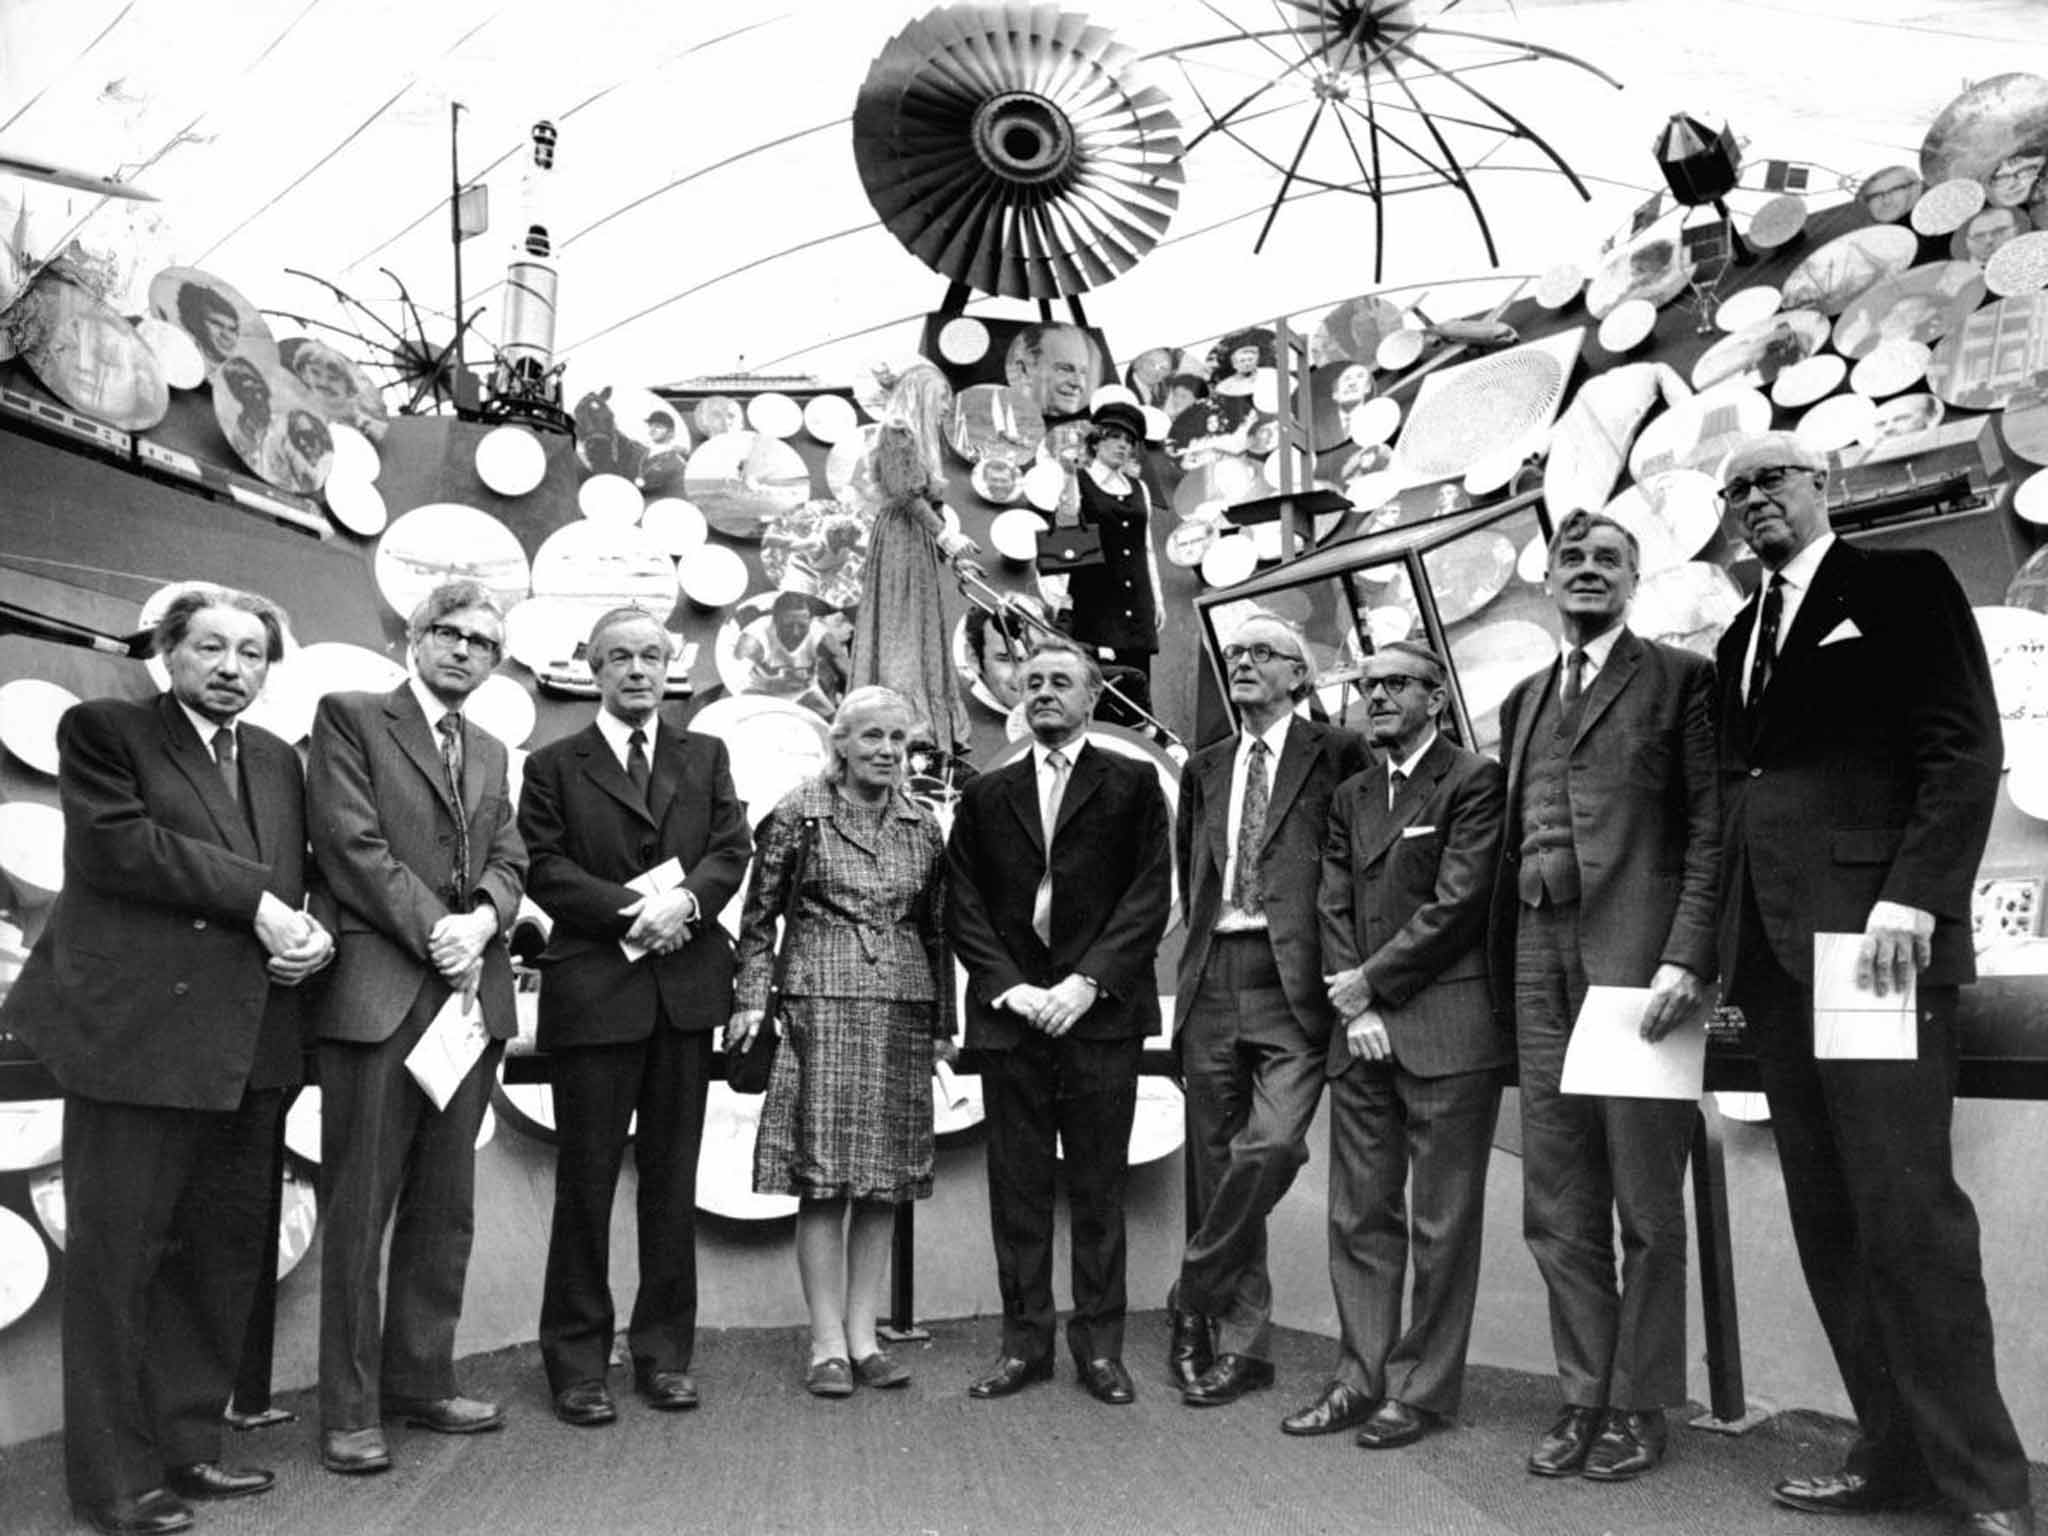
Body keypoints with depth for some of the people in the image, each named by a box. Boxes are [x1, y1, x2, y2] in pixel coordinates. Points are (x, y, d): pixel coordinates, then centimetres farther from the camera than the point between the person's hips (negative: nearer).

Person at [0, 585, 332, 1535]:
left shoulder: (278, 762, 18)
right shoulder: (101, 731, 2)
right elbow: (120, 843, -14)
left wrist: (313, 931, -4)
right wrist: (257, 902, -14)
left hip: (248, 1045, 6)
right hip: (139, 1032, -5)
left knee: (223, 1253, 10)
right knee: (117, 1258, 2)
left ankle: (187, 1446, 24)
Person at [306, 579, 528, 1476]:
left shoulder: (490, 753, 21)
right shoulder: (349, 718, 3)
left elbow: (507, 861, 13)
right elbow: (352, 843, -8)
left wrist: (482, 921, -8)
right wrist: (435, 932, -13)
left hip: (471, 991, 6)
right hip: (378, 989, -6)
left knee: (446, 1209, 9)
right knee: (359, 1208, -1)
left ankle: (421, 1382, 20)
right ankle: (349, 1411, 8)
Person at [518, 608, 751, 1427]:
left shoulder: (706, 756, 15)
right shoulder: (554, 766, 7)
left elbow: (732, 850, 4)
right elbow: (545, 869, -4)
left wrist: (686, 899, -15)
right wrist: (630, 909, -16)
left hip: (688, 987, 3)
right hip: (594, 987, -2)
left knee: (673, 1177, 8)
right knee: (586, 1180, 3)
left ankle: (664, 1352, 19)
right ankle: (577, 1362, 15)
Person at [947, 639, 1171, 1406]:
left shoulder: (1131, 785, 6)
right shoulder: (986, 795, 13)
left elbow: (1150, 893, -2)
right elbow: (963, 905, 7)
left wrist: (1088, 981, -12)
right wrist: (1007, 986, -7)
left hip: (1100, 1009, -2)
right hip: (1009, 1009, 2)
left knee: (1098, 1185, 5)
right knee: (1017, 1187, 6)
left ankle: (1099, 1343, 16)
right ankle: (1025, 1341, 18)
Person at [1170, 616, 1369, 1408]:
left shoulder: (1336, 755, 3)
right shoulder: (1205, 768, 17)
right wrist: (1205, 935, 11)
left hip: (1291, 980, -4)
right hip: (1211, 979, 5)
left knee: (1272, 1143, -19)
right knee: (1215, 1162, 7)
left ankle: (1194, 1301, 1)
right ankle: (1239, 1341, 19)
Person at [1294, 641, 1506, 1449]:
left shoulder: (1475, 781, -3)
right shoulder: (1349, 795, 17)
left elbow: (1457, 903, -11)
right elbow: (1333, 906, 10)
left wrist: (1372, 981, -7)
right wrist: (1354, 1009, -3)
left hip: (1447, 1027, -6)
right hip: (1362, 1026, 6)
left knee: (1442, 1221, 2)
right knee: (1359, 1215, 10)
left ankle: (1423, 1388, 13)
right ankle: (1361, 1376, 20)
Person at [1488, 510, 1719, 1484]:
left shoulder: (1680, 679, 4)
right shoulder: (1524, 700, 19)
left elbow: (1711, 828, -4)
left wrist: (1686, 958, -15)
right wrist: (1501, 965, 8)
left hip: (1637, 956, -5)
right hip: (1541, 966, 5)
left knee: (1645, 1203, 3)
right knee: (1556, 1208, 8)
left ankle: (1638, 1408, 16)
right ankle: (1584, 1397, 20)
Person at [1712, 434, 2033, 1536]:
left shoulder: (1902, 583, 4)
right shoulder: (1739, 638, 22)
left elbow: (1965, 751, -6)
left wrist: (1911, 898, -17)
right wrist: (1723, 946, 9)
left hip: (1873, 934, -6)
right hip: (1774, 951, 6)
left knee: (1905, 1205, -8)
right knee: (1828, 1219, 6)